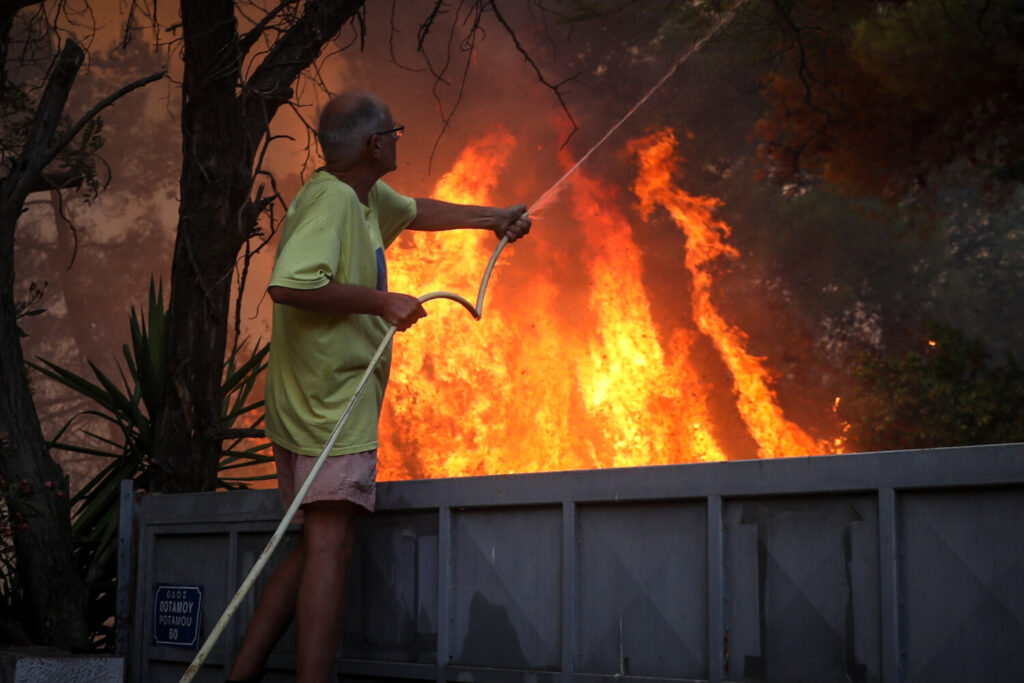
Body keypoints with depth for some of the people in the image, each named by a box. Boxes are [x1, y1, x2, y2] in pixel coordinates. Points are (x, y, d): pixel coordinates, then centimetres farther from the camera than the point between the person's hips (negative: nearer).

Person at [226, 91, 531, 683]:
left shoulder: (366, 196, 16)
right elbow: (289, 284, -29)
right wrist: (381, 301, -22)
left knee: (319, 546, 12)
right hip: (329, 397, -10)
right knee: (331, 543, -13)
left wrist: (492, 218, 43)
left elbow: (416, 212, 38)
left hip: (323, 401, 10)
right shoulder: (331, 198, -15)